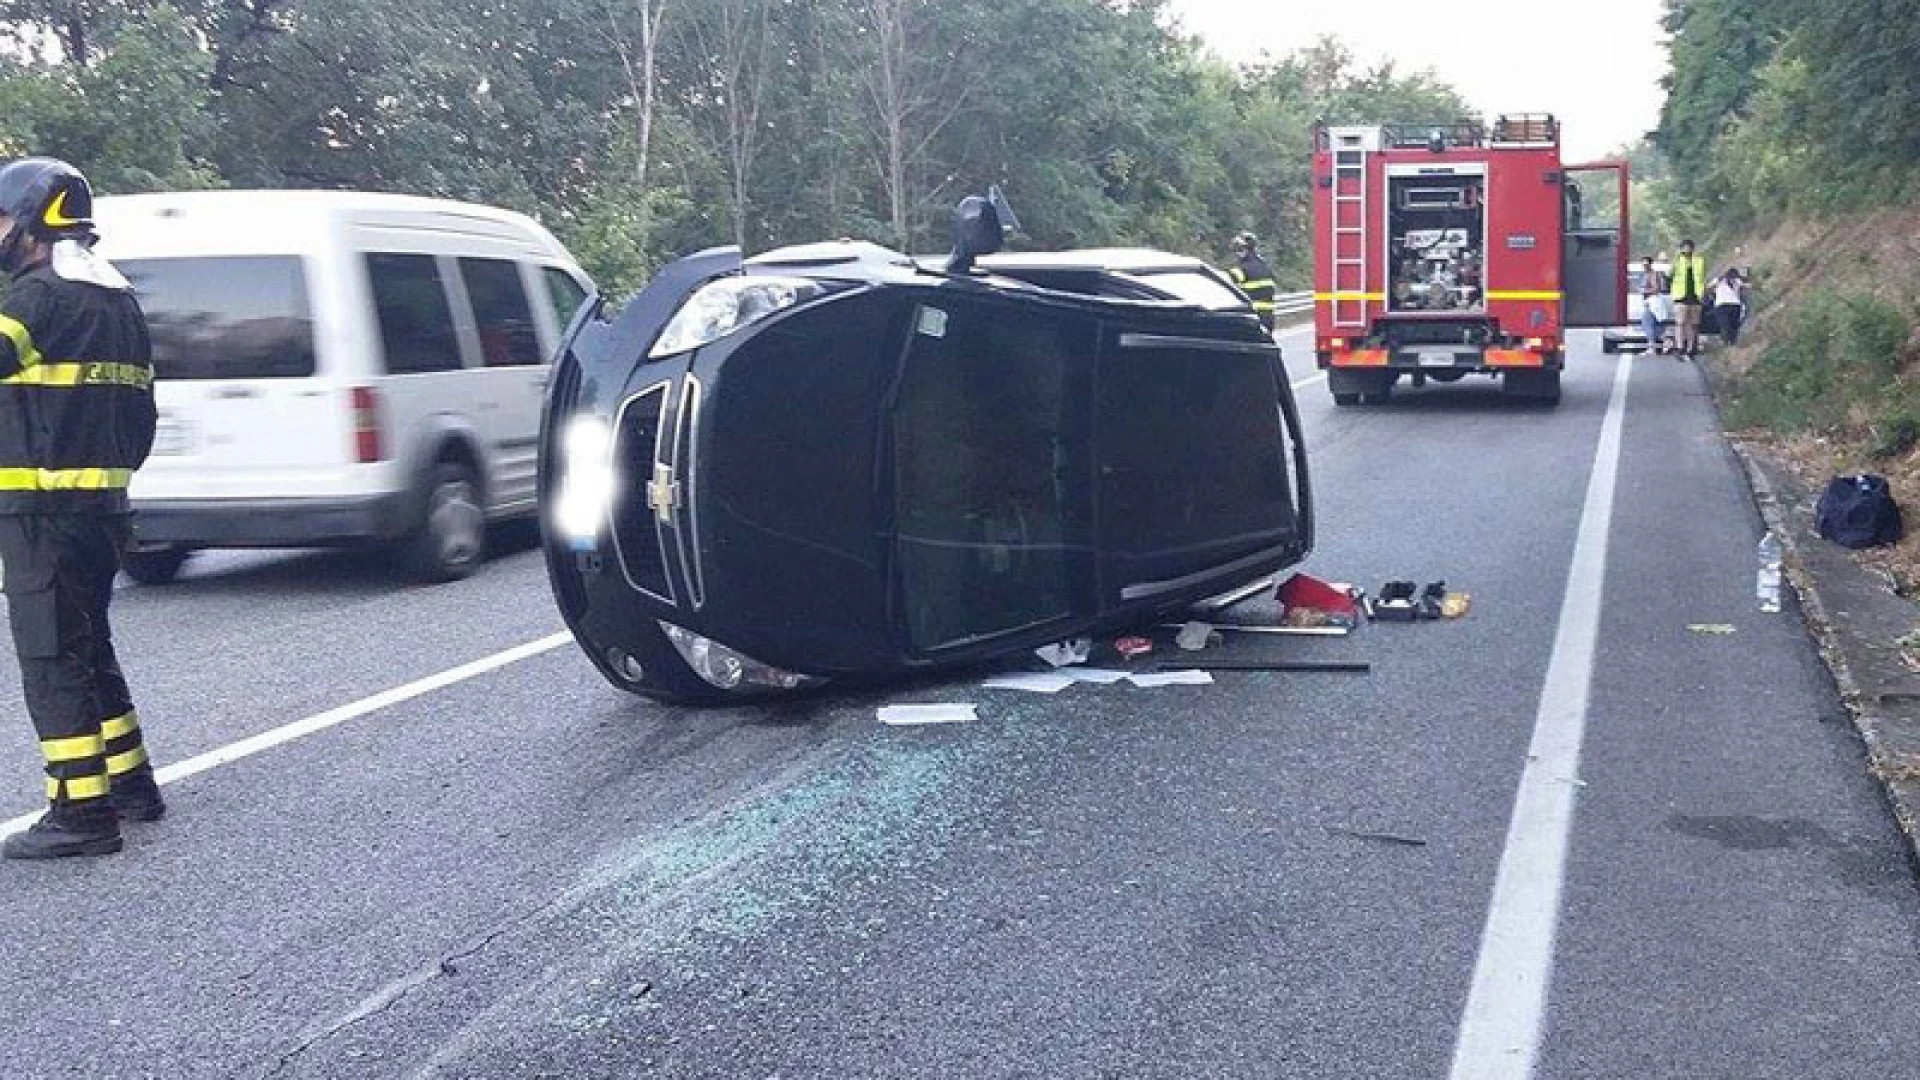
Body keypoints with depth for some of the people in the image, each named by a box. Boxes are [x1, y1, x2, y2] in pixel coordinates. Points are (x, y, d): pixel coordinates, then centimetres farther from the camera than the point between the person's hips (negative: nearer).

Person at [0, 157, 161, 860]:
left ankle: (81, 812, -4)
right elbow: (142, 413, 18)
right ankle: (131, 782, 25)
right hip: (103, 507, 9)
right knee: (89, 647, 19)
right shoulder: (119, 301, 16)